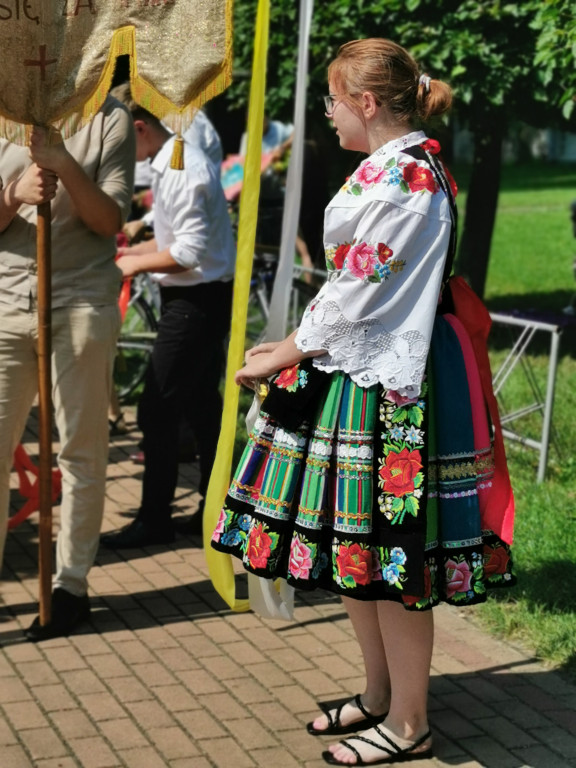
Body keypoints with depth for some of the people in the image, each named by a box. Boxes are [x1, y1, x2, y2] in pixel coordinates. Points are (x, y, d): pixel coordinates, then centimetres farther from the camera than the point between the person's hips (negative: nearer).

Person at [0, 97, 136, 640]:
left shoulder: (108, 119, 2)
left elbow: (110, 220, -4)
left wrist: (66, 167, -18)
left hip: (81, 305, -2)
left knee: (81, 449, 3)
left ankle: (71, 584, 13)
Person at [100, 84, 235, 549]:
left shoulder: (183, 170, -20)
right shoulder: (170, 163, 9)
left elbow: (190, 252, -23)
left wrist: (138, 264, -12)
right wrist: (135, 251, 9)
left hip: (197, 301, -10)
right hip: (203, 298, 10)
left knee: (157, 410, -5)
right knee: (204, 405, 16)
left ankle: (154, 520, 4)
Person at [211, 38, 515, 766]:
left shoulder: (402, 176, -18)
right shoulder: (395, 168, 13)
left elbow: (360, 291, -19)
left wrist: (284, 355, -8)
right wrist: (298, 345, 13)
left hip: (385, 381, -10)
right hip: (358, 371, 10)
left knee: (384, 551, -2)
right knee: (357, 547, 16)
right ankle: (378, 695, 30)